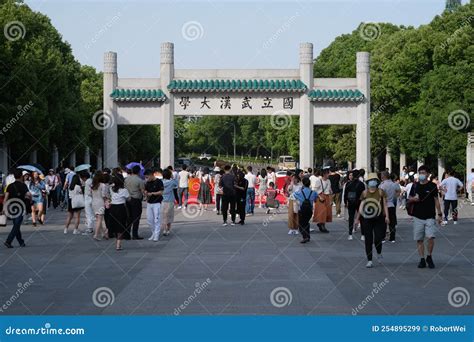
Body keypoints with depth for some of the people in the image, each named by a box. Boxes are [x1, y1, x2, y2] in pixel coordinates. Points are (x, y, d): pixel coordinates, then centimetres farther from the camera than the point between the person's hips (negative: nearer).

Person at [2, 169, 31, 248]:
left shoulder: (10, 186, 5)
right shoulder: (23, 185, -5)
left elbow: (6, 197, -3)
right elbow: (29, 194, -18)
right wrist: (28, 197, 6)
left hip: (11, 208, 5)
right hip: (20, 208, -5)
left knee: (16, 225, 16)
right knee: (16, 226, -5)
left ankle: (21, 242, 24)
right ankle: (8, 241, -18)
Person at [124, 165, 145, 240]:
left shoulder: (127, 178, 3)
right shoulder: (140, 180, -14)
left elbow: (125, 188, 10)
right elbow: (143, 191, -13)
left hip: (128, 199, 6)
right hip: (136, 200, -6)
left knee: (129, 217, 14)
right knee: (136, 218, 0)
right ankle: (135, 235, 1)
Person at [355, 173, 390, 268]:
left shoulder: (381, 192, 2)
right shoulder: (365, 193, 5)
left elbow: (385, 205, 3)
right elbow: (361, 206, 8)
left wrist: (387, 216, -7)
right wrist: (358, 217, 3)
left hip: (379, 218, -1)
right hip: (367, 219, 1)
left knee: (377, 239, -8)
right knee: (368, 240, 2)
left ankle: (379, 254, 25)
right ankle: (369, 261, 9)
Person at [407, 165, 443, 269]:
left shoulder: (432, 186, 1)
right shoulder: (415, 186, 9)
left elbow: (436, 201, 2)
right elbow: (409, 200, 16)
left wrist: (439, 214, -3)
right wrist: (413, 199, -7)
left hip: (430, 217, -3)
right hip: (418, 217, 3)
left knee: (431, 237, -14)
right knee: (419, 239, 4)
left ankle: (429, 257, 6)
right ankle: (422, 260, 13)